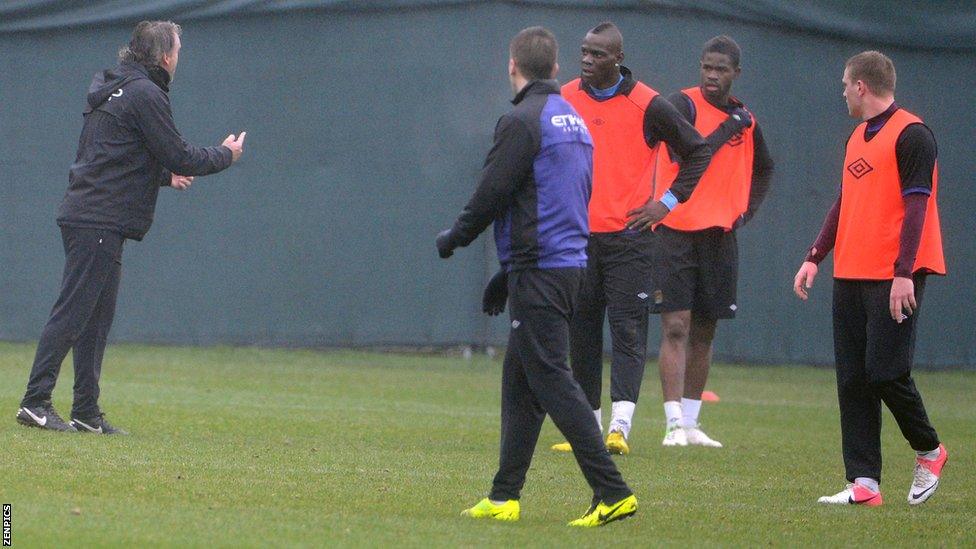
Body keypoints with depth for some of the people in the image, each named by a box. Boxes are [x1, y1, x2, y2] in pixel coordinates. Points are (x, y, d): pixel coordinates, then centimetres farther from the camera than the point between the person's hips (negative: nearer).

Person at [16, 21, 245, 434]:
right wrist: (225, 155, 5)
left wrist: (165, 175, 27)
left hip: (89, 218, 10)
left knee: (97, 316, 11)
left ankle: (86, 412, 13)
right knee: (72, 312, -12)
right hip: (99, 222, -10)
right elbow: (179, 157, -10)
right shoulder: (145, 94, -11)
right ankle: (35, 401, -15)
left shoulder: (111, 89, 20)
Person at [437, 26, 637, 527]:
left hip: (539, 274, -9)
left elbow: (492, 193, -13)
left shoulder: (522, 122, -12)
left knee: (551, 382, -9)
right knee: (519, 381, 13)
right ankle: (503, 497, 15)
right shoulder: (575, 121, 17)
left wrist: (455, 238, 6)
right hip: (569, 264, 9)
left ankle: (612, 492, -15)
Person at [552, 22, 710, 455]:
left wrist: (669, 201, 0)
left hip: (629, 236, -4)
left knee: (628, 331, -10)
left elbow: (697, 151, 6)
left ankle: (620, 426, -19)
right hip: (577, 236, 4)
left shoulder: (647, 106, -4)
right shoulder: (564, 100, 6)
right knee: (581, 333, 6)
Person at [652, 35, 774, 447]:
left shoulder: (744, 119, 11)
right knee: (675, 328, -11)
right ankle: (674, 424, -15)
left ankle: (690, 423, 17)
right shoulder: (683, 105, -7)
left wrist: (750, 206, 14)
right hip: (676, 232, -6)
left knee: (703, 333, 10)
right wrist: (727, 130, -15)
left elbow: (763, 168, 28)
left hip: (719, 235, 6)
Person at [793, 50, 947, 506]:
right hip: (850, 276, 9)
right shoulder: (858, 137, 18)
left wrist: (903, 272, -22)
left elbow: (916, 207, -16)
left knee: (885, 372, -10)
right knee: (852, 380, 2)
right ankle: (863, 483, 3)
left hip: (893, 279, -9)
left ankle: (929, 451, 14)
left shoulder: (911, 135, -10)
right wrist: (815, 257, 18)